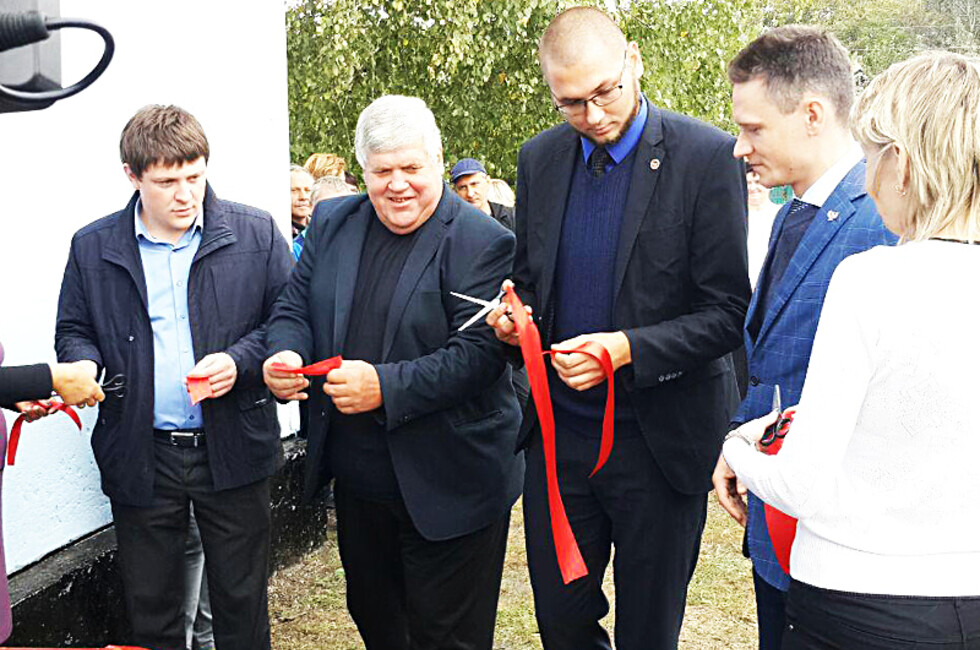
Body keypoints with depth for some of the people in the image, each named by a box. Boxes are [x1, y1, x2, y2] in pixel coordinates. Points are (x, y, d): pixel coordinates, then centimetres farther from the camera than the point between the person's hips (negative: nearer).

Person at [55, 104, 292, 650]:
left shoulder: (256, 233, -1)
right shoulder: (92, 248, 3)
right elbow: (73, 331, 12)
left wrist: (239, 360, -15)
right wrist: (86, 366, -11)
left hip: (233, 449, -1)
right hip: (140, 456, 1)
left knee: (242, 604, 11)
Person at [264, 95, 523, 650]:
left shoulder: (483, 243, -14)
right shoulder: (333, 223, 5)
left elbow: (478, 354, -21)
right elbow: (295, 307, 10)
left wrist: (385, 386, -30)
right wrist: (287, 354, -13)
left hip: (447, 488, -6)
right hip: (357, 477, 6)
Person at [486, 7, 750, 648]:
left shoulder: (708, 157, -13)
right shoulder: (539, 159, 3)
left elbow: (729, 312, -14)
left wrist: (628, 350, -26)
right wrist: (517, 316, -7)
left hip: (661, 441, -4)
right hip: (559, 433, 5)